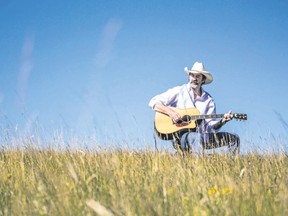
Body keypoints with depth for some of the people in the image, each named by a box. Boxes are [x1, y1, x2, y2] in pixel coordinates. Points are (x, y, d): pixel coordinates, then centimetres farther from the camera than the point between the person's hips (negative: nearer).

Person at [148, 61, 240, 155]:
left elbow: (210, 126, 8)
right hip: (180, 136, -5)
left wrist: (222, 121, -11)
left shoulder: (208, 99, 12)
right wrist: (170, 112, -18)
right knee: (197, 137, -40)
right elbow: (153, 102, -4)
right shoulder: (179, 91, 2)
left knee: (234, 138, -1)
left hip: (201, 135, 5)